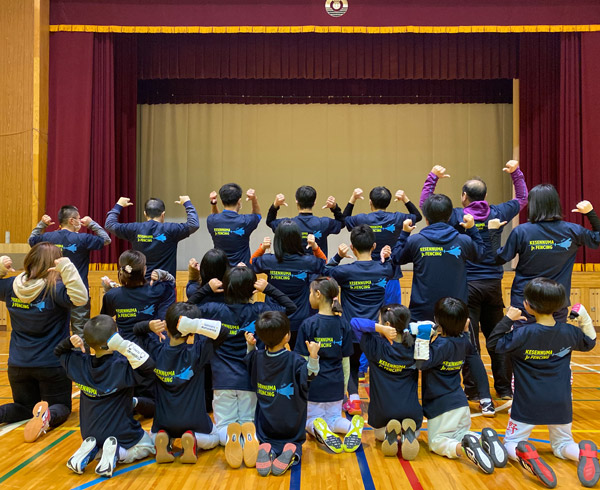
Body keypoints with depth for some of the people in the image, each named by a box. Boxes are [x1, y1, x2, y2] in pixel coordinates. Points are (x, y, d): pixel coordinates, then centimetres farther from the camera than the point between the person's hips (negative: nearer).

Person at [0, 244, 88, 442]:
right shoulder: (55, 288, -19)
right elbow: (80, 298, -35)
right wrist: (67, 267, -34)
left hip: (17, 364, 5)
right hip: (51, 364, -5)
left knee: (25, 407, 25)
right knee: (61, 406, 13)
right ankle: (48, 416, -22)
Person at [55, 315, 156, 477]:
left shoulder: (80, 364, -7)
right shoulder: (122, 366, -25)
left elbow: (59, 351, 11)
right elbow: (148, 367, -38)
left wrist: (70, 341, -10)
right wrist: (124, 345, -39)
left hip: (90, 434, 5)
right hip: (121, 433, -5)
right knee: (147, 446, 23)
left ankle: (91, 451, 5)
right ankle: (117, 454, -7)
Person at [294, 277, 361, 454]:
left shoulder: (308, 324, -13)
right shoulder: (343, 325, -2)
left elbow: (303, 360, -10)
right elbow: (345, 360, 4)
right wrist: (345, 386, 16)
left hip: (313, 385, -3)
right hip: (335, 385, 3)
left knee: (310, 418, 16)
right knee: (333, 418, 21)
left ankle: (321, 430, -19)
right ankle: (352, 427, -13)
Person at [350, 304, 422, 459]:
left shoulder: (376, 346, -14)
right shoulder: (413, 348, -7)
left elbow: (354, 322, -11)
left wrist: (381, 329, -19)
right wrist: (406, 330, 2)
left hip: (382, 411, -1)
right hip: (411, 412, 1)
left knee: (379, 434, 35)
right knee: (415, 434, 35)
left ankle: (388, 433, -3)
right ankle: (408, 433, -3)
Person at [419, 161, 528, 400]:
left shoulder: (457, 216, -8)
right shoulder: (497, 214, 2)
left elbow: (425, 204, 1)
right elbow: (522, 199, 21)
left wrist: (433, 177, 4)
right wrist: (516, 173, 24)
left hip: (467, 284, -4)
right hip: (493, 283, 4)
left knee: (469, 338, 2)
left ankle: (473, 389, 7)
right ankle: (504, 388, 22)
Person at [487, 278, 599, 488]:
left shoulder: (522, 335, -19)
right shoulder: (569, 332, -5)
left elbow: (493, 342, -7)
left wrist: (508, 319, -8)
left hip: (528, 405, -4)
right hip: (560, 405, 4)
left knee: (511, 443, 10)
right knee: (562, 444, 23)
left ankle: (525, 456, -24)